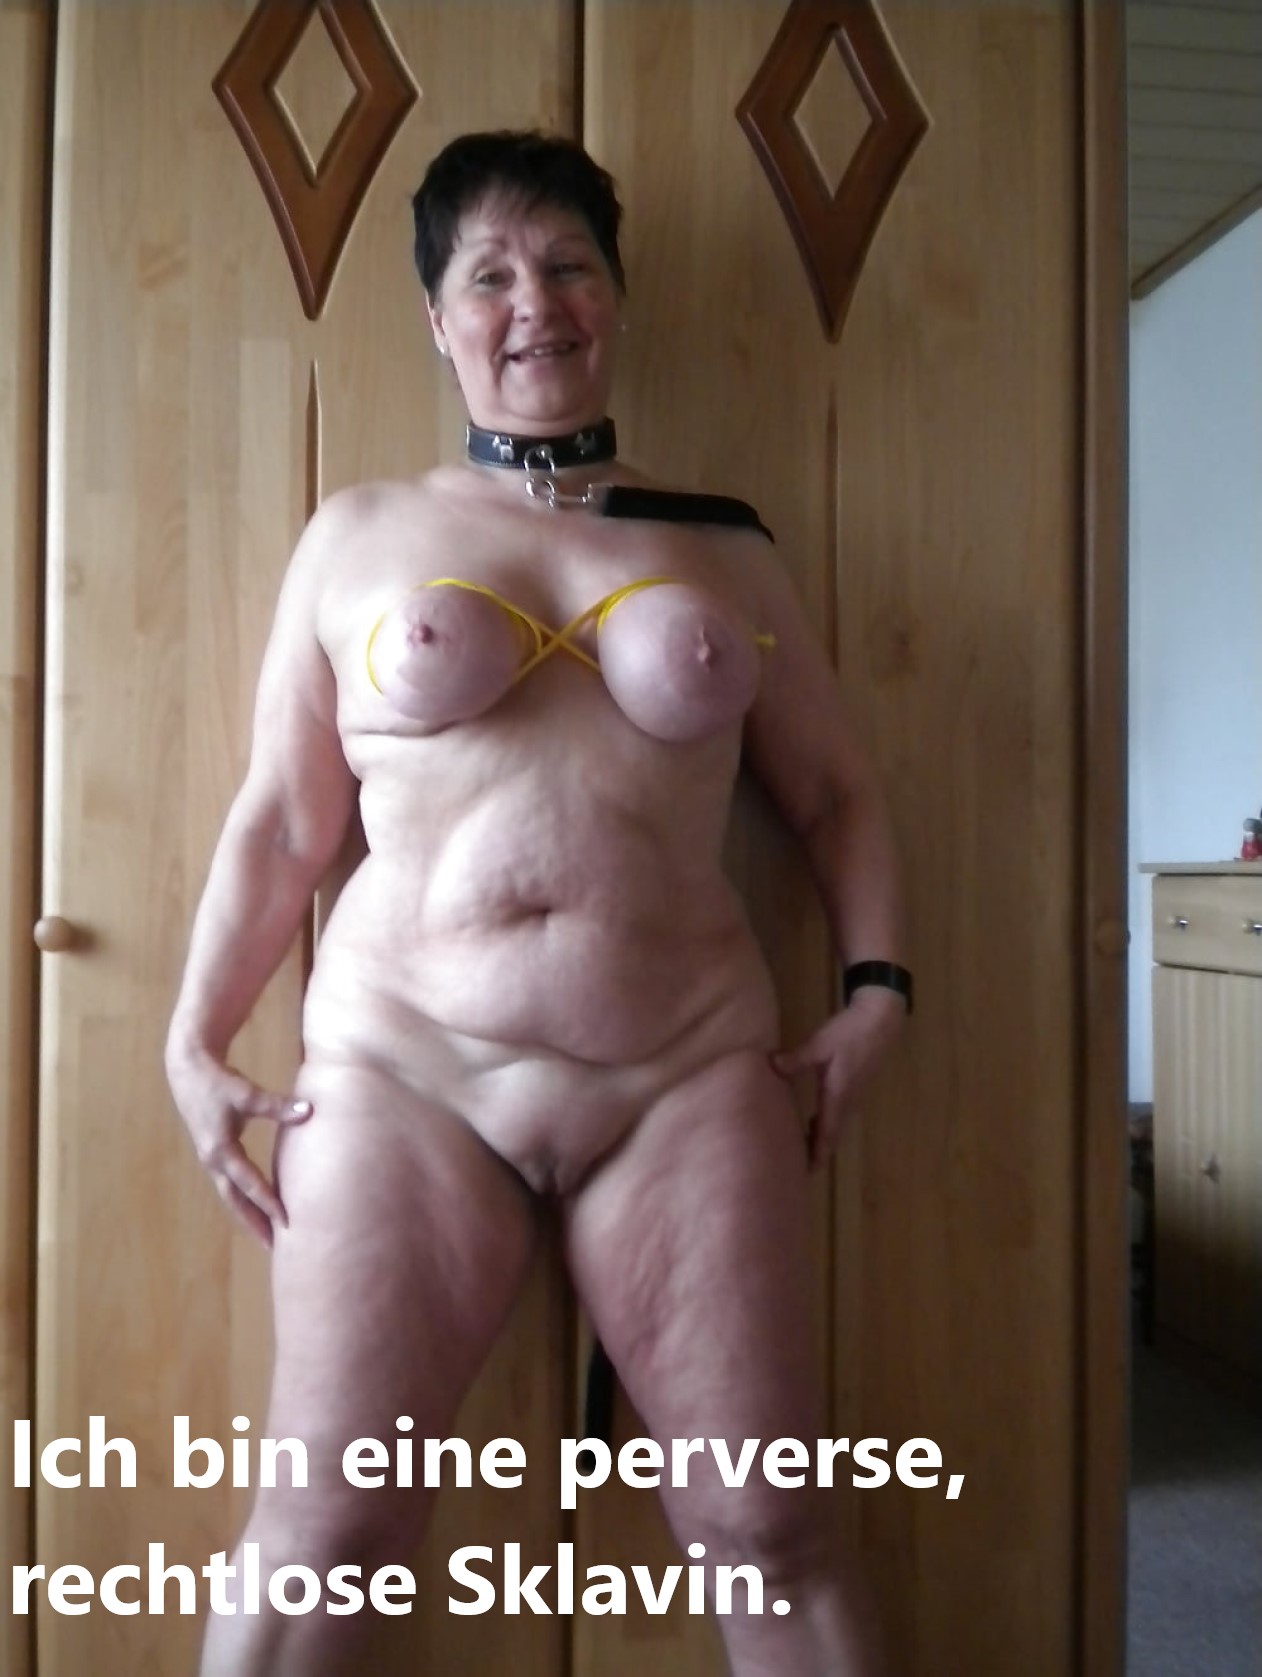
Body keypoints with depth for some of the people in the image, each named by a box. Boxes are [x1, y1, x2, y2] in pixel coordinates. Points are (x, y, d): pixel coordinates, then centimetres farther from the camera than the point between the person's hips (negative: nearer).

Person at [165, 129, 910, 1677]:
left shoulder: (722, 548, 11)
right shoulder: (357, 535, 9)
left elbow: (833, 795, 14)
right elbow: (279, 819, 9)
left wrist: (876, 993, 2)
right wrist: (196, 1045, 4)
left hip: (686, 1078, 1)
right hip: (404, 1073, 0)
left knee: (770, 1533, 6)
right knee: (317, 1536, 5)